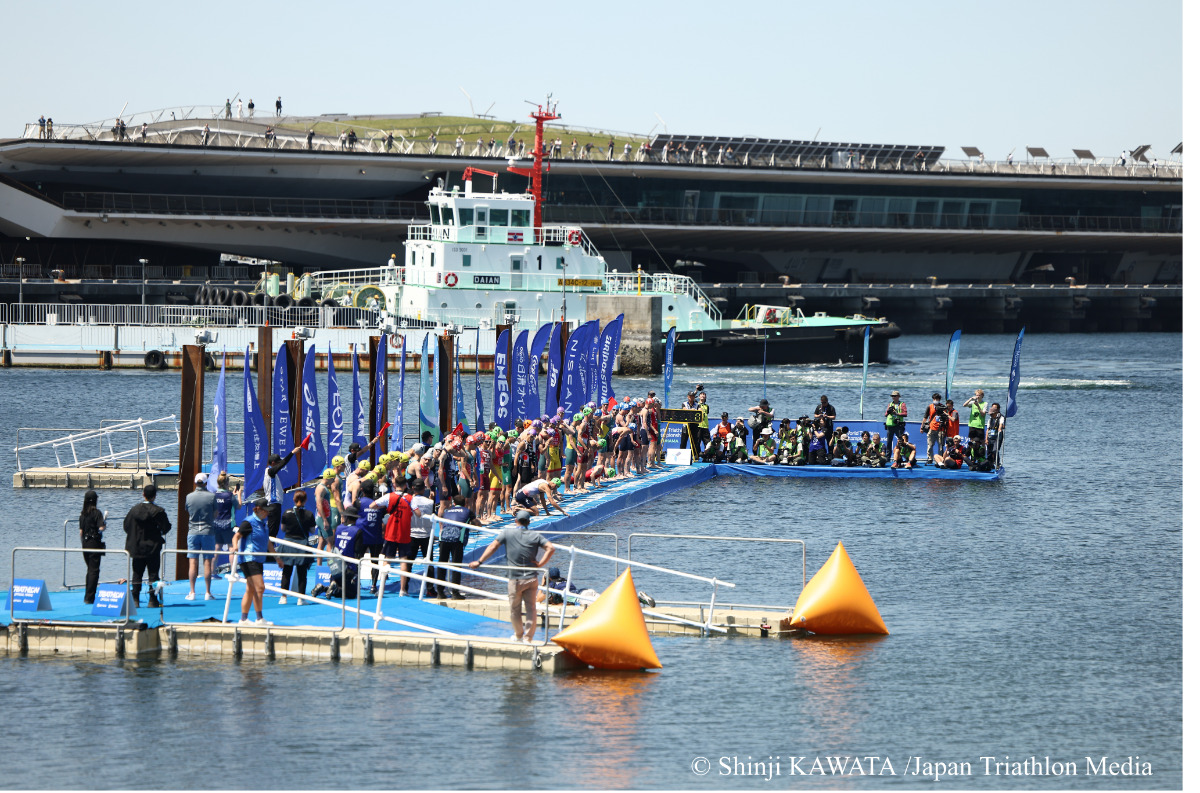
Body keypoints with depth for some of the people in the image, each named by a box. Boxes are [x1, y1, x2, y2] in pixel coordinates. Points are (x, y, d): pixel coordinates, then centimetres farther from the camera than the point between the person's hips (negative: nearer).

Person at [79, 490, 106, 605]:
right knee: (94, 570, -2)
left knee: (90, 569, 18)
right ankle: (89, 598, -6)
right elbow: (101, 528, -18)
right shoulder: (97, 513, -11)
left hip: (85, 543, 6)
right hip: (95, 543, -6)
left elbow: (81, 531, 10)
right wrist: (104, 525, 4)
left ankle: (87, 596, 20)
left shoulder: (82, 513, 7)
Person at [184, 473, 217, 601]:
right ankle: (207, 593, 1)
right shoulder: (211, 496, -6)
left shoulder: (189, 497, -2)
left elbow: (186, 510, 10)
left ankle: (192, 592, 0)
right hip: (208, 531, -1)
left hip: (193, 532, 1)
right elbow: (216, 512, 3)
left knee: (193, 563, 2)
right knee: (207, 563, 1)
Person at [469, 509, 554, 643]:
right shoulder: (535, 536, 4)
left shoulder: (507, 533, 0)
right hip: (532, 578, 2)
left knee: (514, 609, 15)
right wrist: (540, 563, -3)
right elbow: (551, 548, -6)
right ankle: (528, 637, 5)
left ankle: (518, 635, 28)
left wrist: (479, 562, 1)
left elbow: (493, 547, -4)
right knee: (531, 608, 6)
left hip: (515, 579, -2)